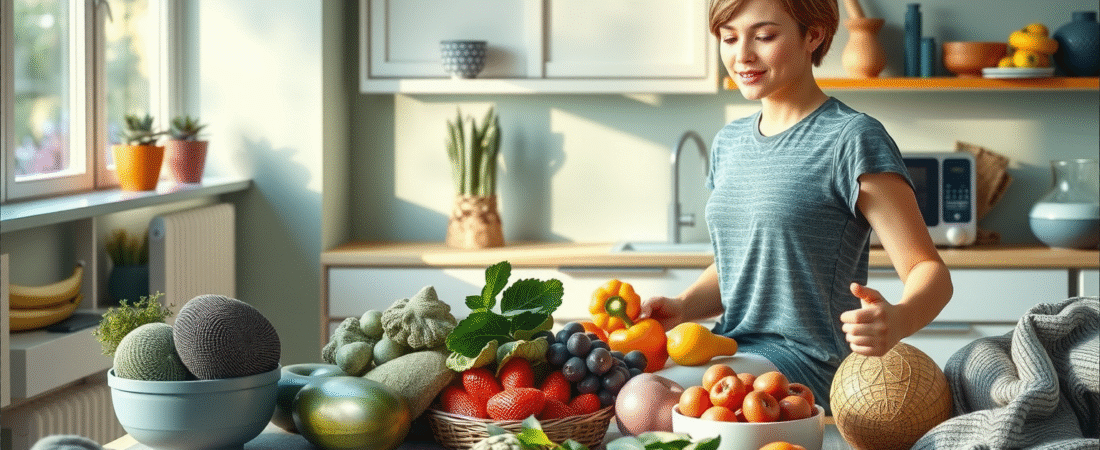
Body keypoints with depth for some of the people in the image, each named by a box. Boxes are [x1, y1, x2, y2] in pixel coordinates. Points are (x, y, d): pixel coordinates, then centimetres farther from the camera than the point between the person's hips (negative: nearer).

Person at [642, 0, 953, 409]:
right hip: (731, 347, 7)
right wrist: (682, 306, 4)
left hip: (807, 363, -7)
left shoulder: (850, 139, -8)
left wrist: (897, 319, -35)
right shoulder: (728, 143, 16)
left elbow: (929, 270, -12)